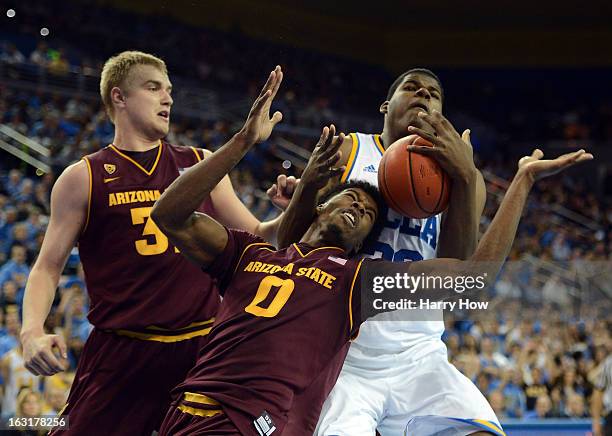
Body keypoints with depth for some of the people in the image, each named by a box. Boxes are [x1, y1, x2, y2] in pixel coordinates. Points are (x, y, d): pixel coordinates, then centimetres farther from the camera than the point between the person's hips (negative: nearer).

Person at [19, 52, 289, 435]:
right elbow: (48, 267, 4)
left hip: (202, 347, 3)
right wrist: (33, 333, -13)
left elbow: (256, 238, 15)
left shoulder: (202, 164, 13)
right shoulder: (84, 178, 4)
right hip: (121, 354, -3)